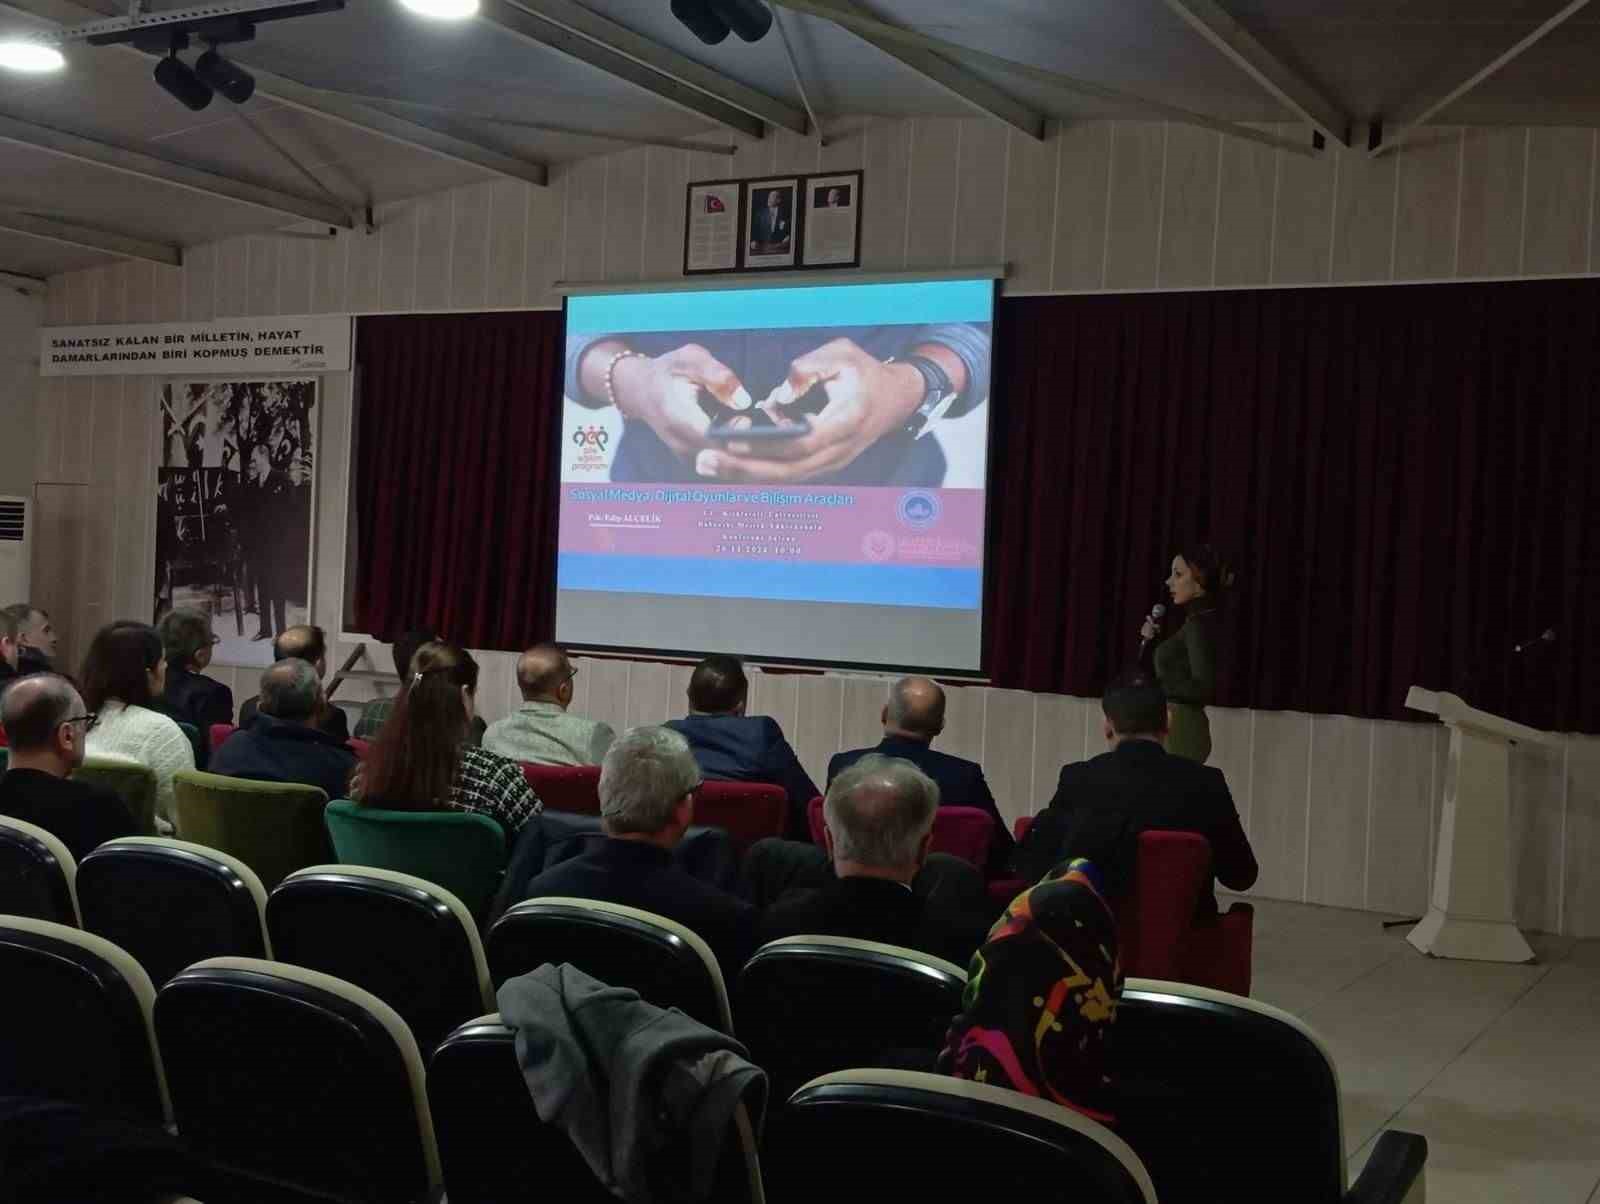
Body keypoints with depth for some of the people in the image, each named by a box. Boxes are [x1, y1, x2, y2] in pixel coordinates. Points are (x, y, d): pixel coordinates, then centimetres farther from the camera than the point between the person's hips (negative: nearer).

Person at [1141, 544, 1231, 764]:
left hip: (1180, 729, -9)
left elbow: (1203, 687, -21)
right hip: (1178, 727, 9)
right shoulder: (1196, 620, 15)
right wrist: (1151, 641, 14)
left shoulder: (1200, 623, -13)